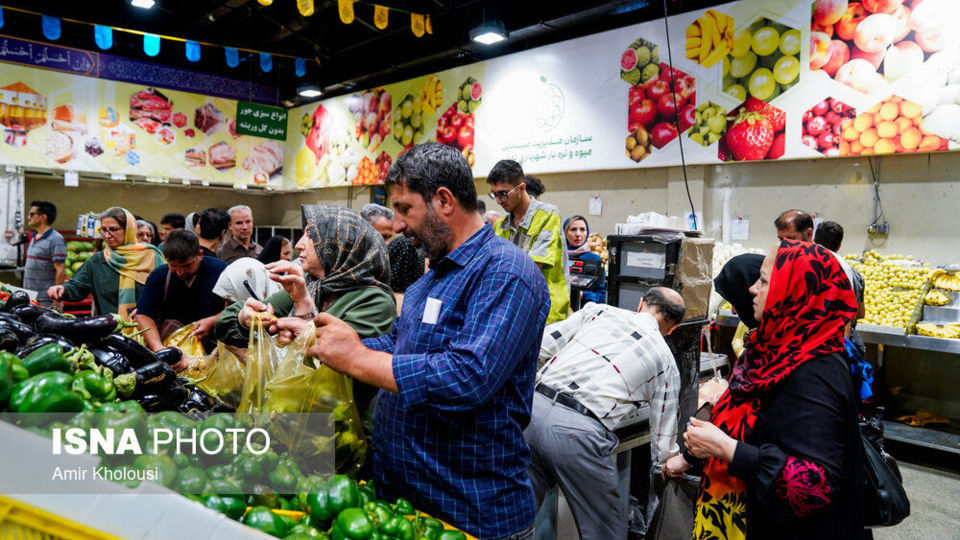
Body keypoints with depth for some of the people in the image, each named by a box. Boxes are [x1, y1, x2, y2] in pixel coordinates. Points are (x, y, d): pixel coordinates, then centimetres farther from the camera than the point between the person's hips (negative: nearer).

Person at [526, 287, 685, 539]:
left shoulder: (599, 310, 19)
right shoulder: (666, 363, 16)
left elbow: (541, 346, 11)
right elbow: (663, 443, 21)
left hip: (533, 407, 3)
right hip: (579, 432, -3)